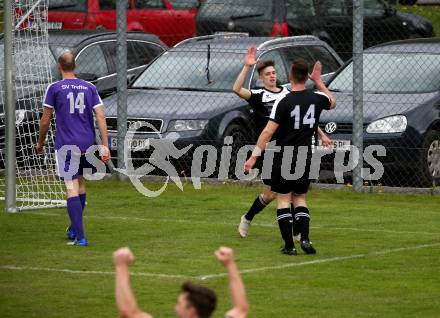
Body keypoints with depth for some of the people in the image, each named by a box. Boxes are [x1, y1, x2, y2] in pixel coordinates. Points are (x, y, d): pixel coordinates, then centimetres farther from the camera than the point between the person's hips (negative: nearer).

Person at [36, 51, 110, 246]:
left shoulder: (54, 88, -2)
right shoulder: (89, 88, 8)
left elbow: (45, 120, 1)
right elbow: (100, 117, 1)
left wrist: (40, 143, 17)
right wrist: (105, 146, -1)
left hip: (66, 144, -4)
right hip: (87, 143, 4)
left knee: (72, 189, -6)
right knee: (80, 185, 21)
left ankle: (80, 236, -14)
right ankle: (74, 229, 33)